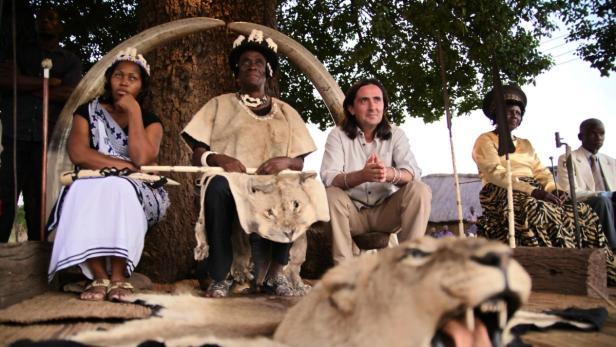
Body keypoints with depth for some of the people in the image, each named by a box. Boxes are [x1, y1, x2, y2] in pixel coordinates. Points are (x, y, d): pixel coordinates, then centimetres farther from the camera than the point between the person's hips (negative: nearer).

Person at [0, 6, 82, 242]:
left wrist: (24, 84, -1)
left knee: (39, 202, -2)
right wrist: (49, 82, -3)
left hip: (48, 140, 0)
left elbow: (71, 94, -1)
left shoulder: (70, 60, 16)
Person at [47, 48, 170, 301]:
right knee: (83, 191, -34)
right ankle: (99, 276, -33)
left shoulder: (150, 121, 7)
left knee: (117, 189, -35)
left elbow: (141, 158, -15)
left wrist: (134, 112, -9)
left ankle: (118, 276, -32)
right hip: (92, 188, 1)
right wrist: (125, 166, -14)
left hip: (137, 194, -1)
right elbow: (78, 154, -8)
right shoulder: (88, 112, 11)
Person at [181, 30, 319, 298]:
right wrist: (218, 159, -14)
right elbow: (197, 155, 8)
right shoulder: (219, 105, 17)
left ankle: (274, 273, -13)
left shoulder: (286, 112, 20)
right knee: (218, 186, -37)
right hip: (230, 181, -1)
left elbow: (300, 163, 12)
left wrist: (285, 162, -12)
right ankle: (220, 277, -21)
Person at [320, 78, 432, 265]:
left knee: (420, 190, -22)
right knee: (331, 195, -30)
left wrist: (389, 174, -41)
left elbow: (413, 173, -16)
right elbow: (328, 177, -20)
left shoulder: (396, 134, 0)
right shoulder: (338, 135, -5)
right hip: (353, 211, -1)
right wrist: (362, 175, -41)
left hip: (387, 211, 2)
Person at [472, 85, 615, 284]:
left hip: (533, 193, 7)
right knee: (538, 211, -38)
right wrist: (533, 190, -22)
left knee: (582, 211, -15)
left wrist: (553, 189, -9)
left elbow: (541, 171, 15)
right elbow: (497, 174, -11)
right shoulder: (486, 141, 5)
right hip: (502, 194, -6)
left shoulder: (525, 144, 27)